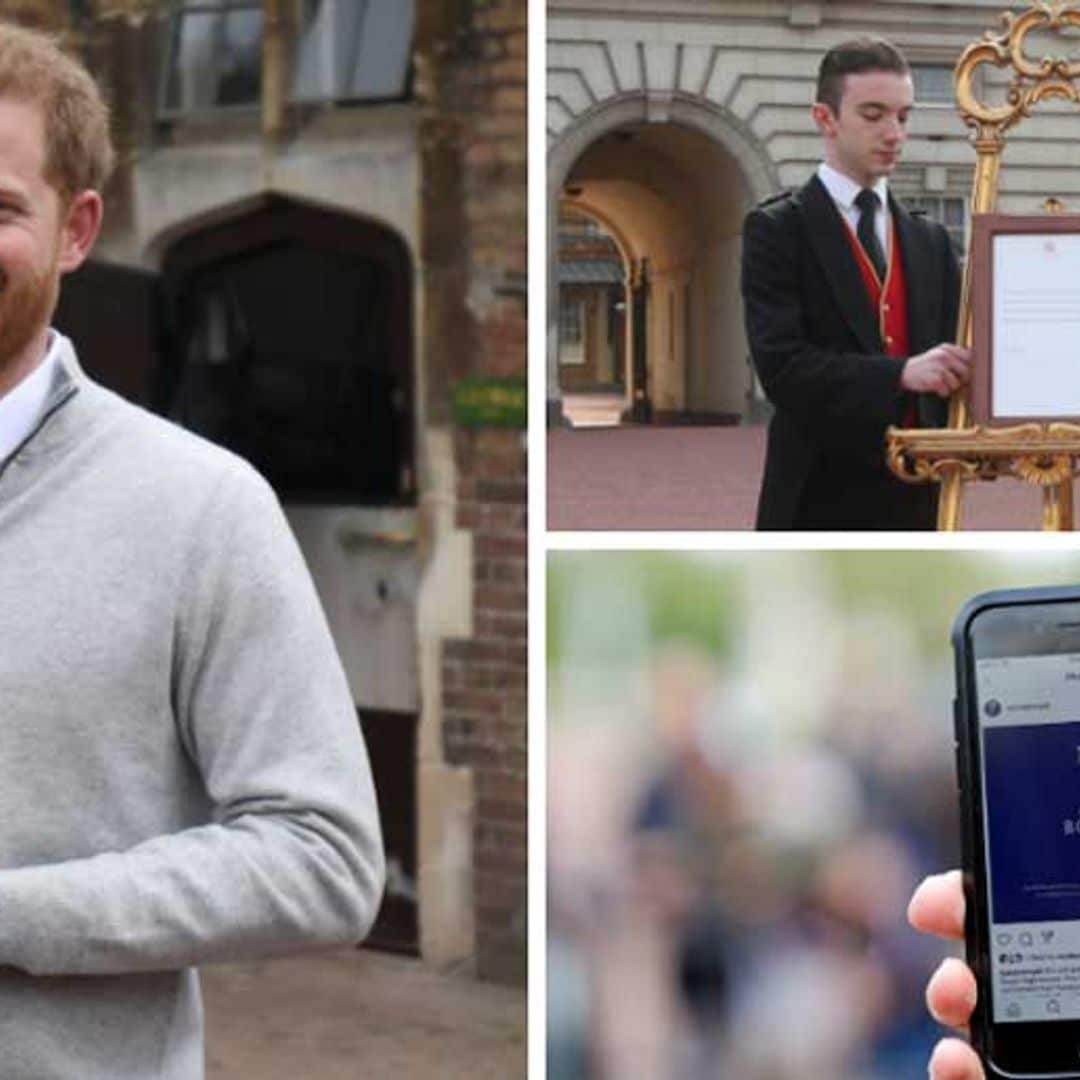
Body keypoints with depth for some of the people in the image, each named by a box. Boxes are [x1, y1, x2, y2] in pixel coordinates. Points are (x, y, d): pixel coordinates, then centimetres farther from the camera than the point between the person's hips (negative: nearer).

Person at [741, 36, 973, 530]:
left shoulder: (930, 242, 15)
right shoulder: (776, 230, -2)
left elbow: (951, 357, 14)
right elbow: (780, 364, -14)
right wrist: (901, 374, -26)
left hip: (917, 503, 5)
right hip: (821, 505, -5)